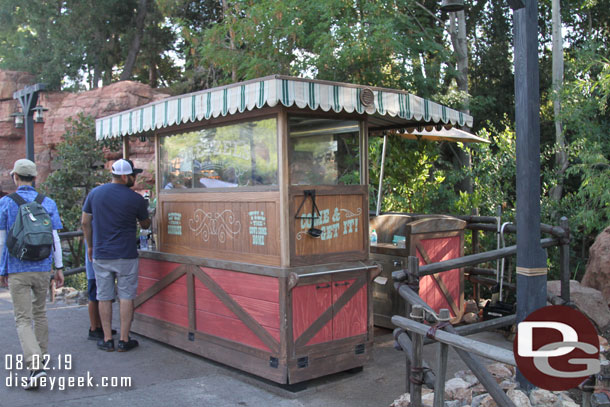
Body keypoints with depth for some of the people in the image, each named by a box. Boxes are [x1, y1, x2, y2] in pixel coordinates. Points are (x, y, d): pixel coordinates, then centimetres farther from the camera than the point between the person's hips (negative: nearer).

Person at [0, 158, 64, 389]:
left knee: (23, 319, -2)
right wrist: (59, 268, 7)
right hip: (42, 269, 3)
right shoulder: (48, 203, 2)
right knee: (40, 314, 20)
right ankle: (40, 357, 32)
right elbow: (55, 239, 1)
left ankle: (35, 366, -15)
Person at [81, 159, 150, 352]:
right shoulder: (135, 198, -7)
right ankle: (124, 340, 10)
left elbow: (85, 223, 7)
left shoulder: (95, 193, 2)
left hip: (100, 255, 3)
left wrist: (90, 246, 18)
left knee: (104, 297, 10)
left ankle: (107, 340, 17)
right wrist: (147, 220, 30)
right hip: (126, 255, -3)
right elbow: (145, 225, 7)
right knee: (126, 297, 6)